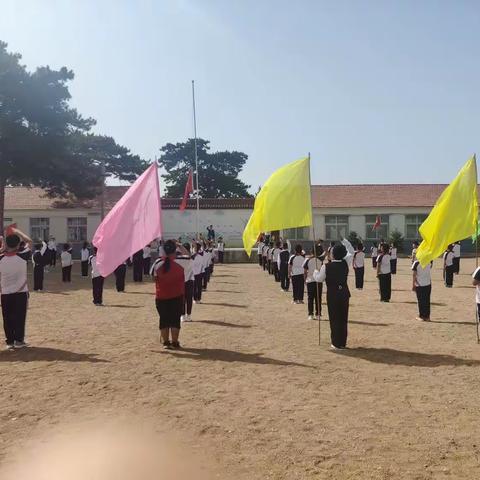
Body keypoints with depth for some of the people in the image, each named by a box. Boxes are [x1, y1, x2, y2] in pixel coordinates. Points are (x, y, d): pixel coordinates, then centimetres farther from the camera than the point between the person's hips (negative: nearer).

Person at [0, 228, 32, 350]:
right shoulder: (22, 256, -11)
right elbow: (29, 241, 3)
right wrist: (17, 231, 8)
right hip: (21, 293, -2)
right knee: (20, 317, 5)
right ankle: (19, 340, 9)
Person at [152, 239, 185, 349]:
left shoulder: (158, 265, -5)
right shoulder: (178, 267, -13)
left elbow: (156, 280, 4)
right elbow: (182, 284, -2)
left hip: (161, 298, 2)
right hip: (176, 298, -2)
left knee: (164, 320, 11)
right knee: (175, 320, 6)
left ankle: (166, 342, 15)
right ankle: (174, 342, 7)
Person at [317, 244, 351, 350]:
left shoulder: (326, 266, -16)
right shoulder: (345, 264, -5)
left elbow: (319, 279, -4)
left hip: (332, 295, -4)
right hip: (344, 294, 4)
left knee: (334, 319, 5)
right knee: (344, 319, 13)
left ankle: (337, 344, 9)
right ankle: (343, 343, 22)